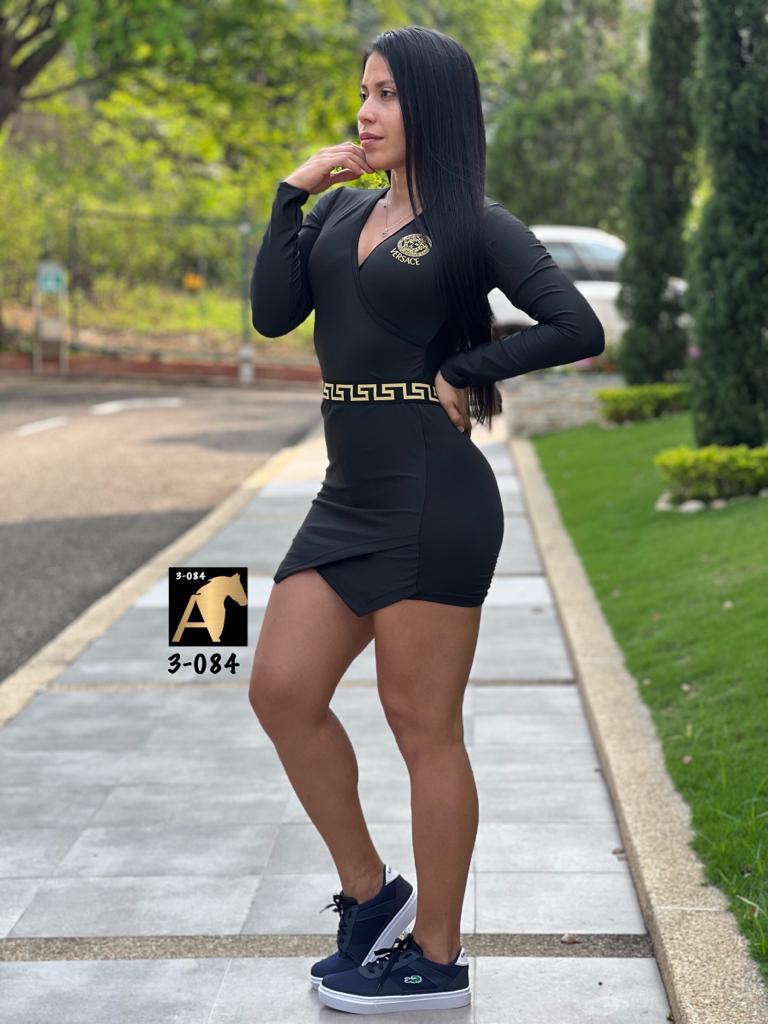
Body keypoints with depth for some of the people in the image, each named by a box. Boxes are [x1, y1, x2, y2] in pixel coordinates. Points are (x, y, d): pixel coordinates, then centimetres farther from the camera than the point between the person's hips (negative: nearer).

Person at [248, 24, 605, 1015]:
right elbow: (271, 313, 4)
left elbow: (579, 329, -13)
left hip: (431, 498, -7)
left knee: (422, 724, 0)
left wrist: (463, 373, -8)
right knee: (282, 690, 7)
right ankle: (371, 895, 25)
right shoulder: (338, 210, 14)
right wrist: (290, 195, 0)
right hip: (348, 496, 8)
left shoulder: (476, 225, -5)